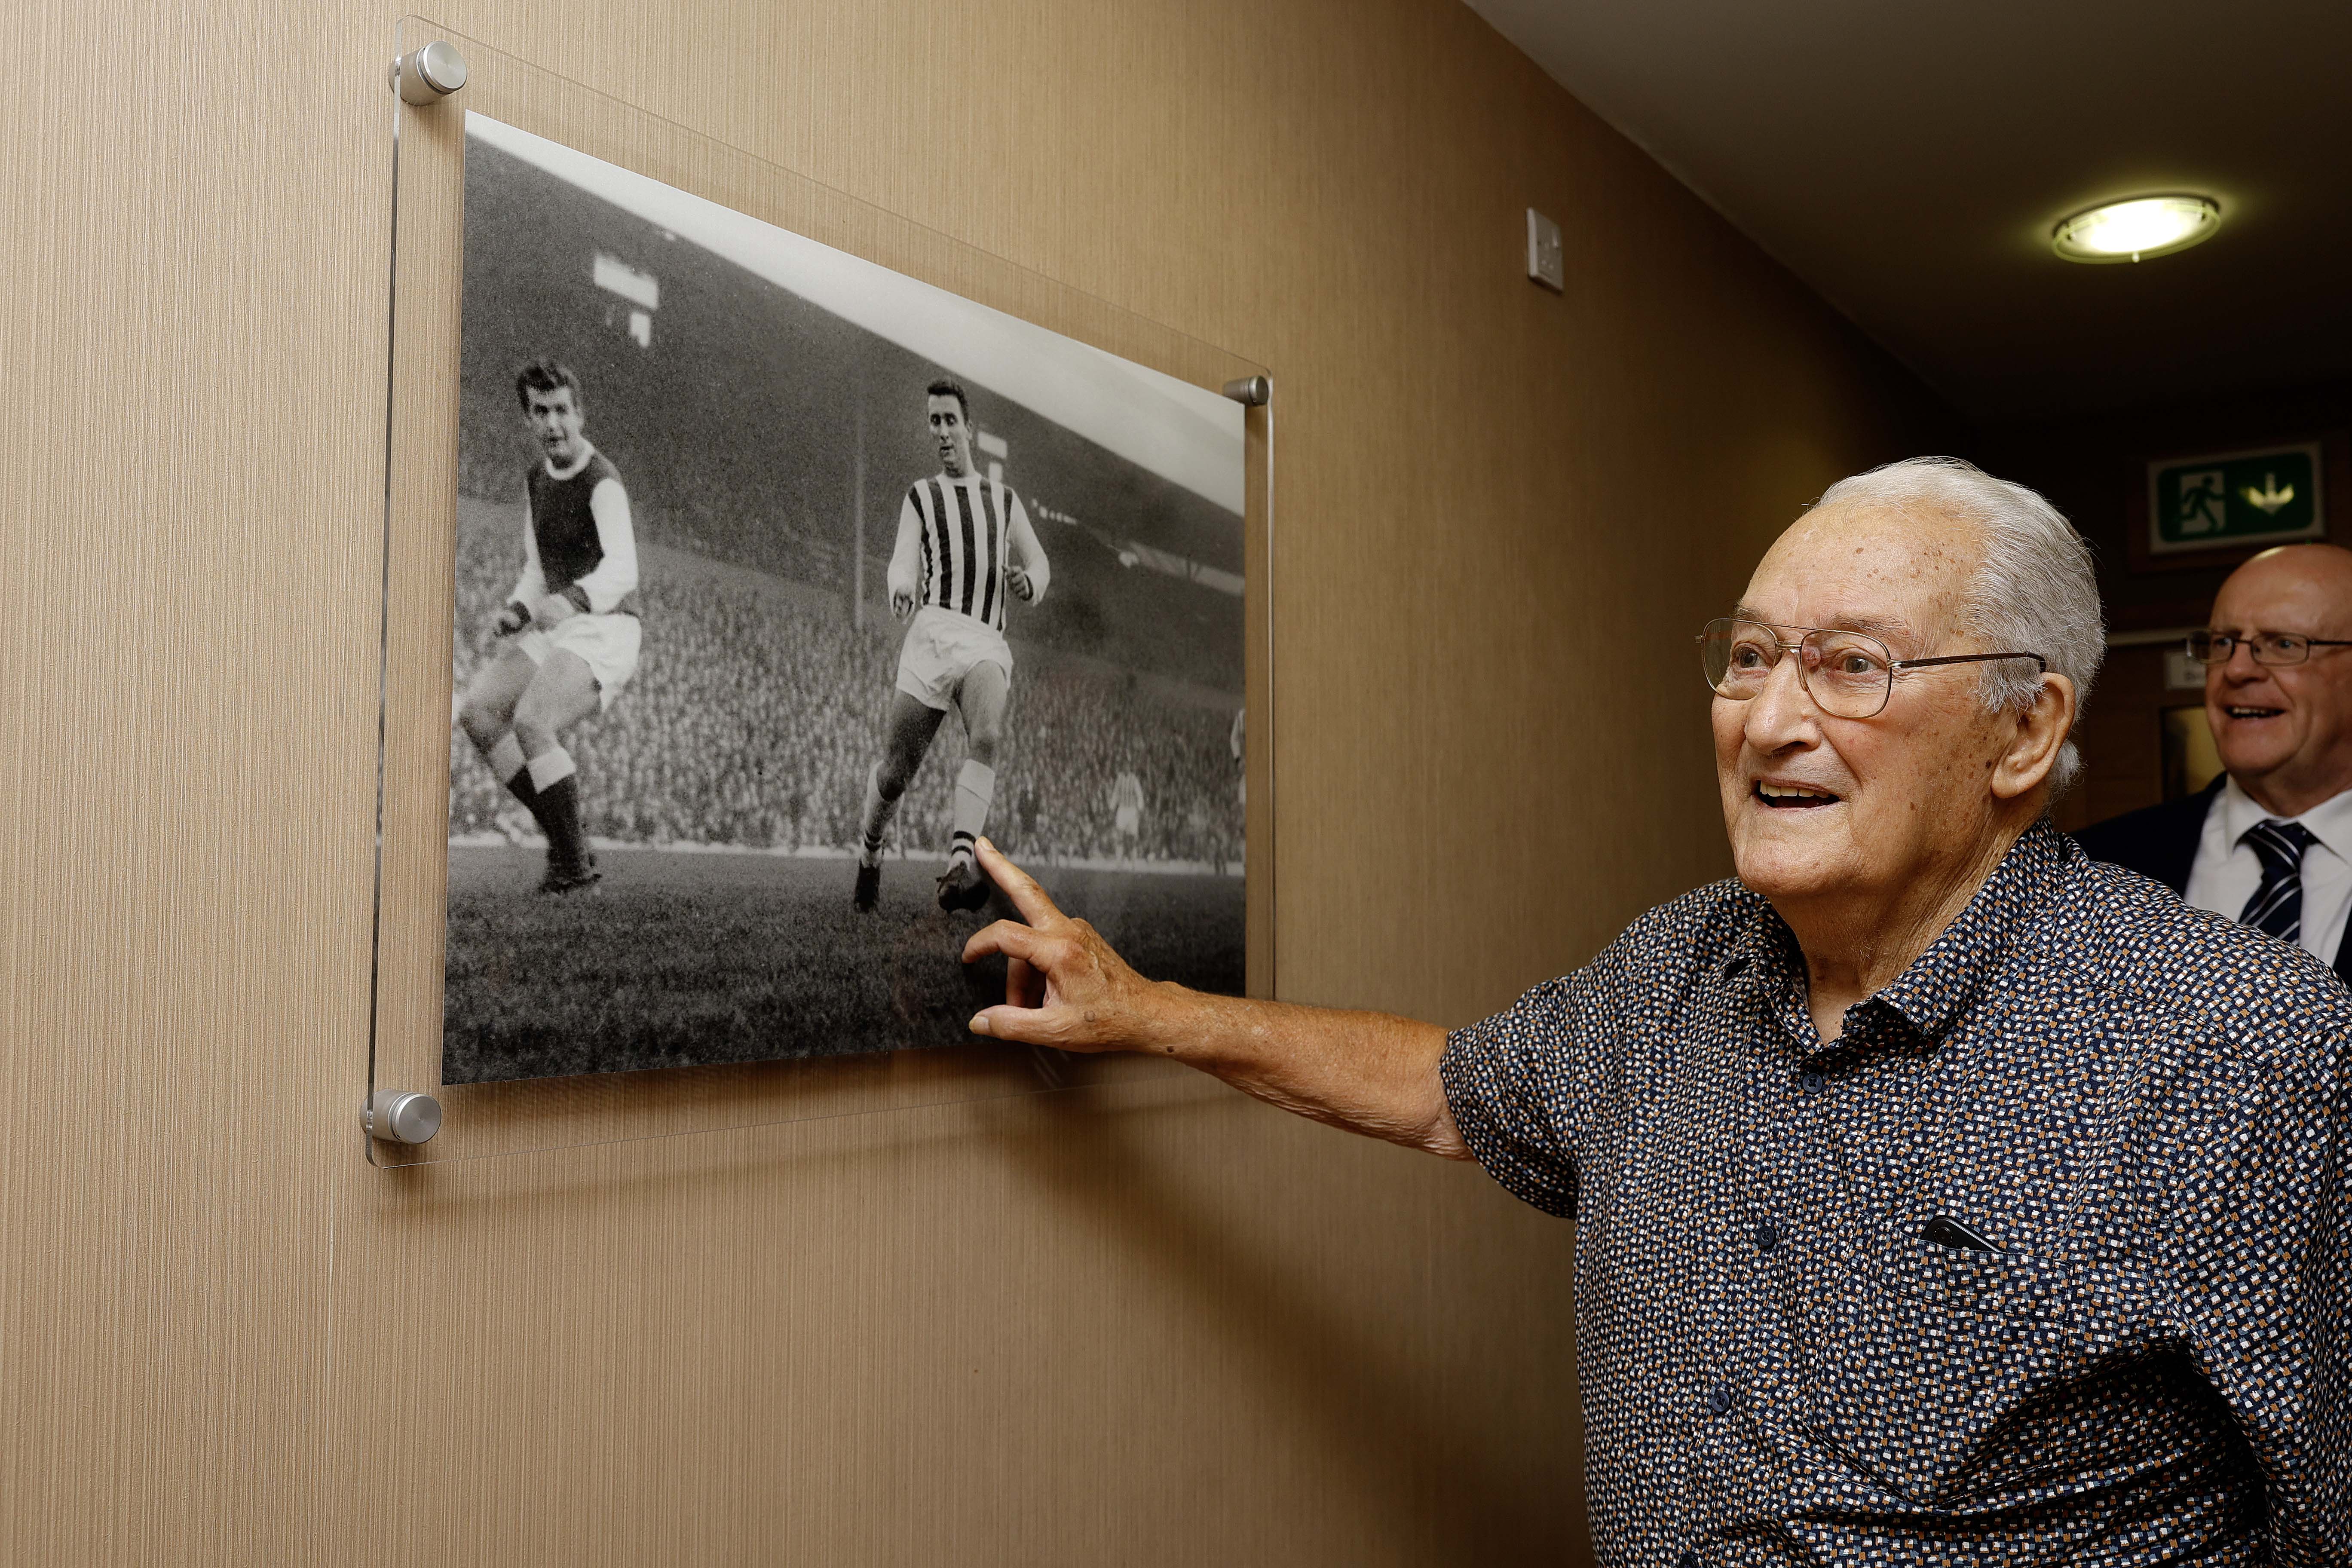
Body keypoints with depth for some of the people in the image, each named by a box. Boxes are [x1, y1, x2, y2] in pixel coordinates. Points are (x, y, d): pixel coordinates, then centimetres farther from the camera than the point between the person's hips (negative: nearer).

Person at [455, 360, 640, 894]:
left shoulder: (602, 482, -14)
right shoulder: (536, 480, 14)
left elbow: (621, 572, -30)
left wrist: (569, 601, -50)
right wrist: (517, 611, 2)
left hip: (603, 630, -8)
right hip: (554, 629, 9)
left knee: (531, 723, -27)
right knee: (477, 711, -8)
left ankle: (573, 863, -12)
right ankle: (566, 845, -2)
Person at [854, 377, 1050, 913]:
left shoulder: (1005, 500, 24)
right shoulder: (920, 496, 18)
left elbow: (1039, 564, 26)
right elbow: (904, 562, 3)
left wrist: (1028, 582, 0)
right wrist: (901, 591, -23)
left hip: (988, 643, 1)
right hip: (932, 632, 0)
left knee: (987, 736, -30)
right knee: (896, 772, -2)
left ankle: (959, 867, -43)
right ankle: (868, 854, 27)